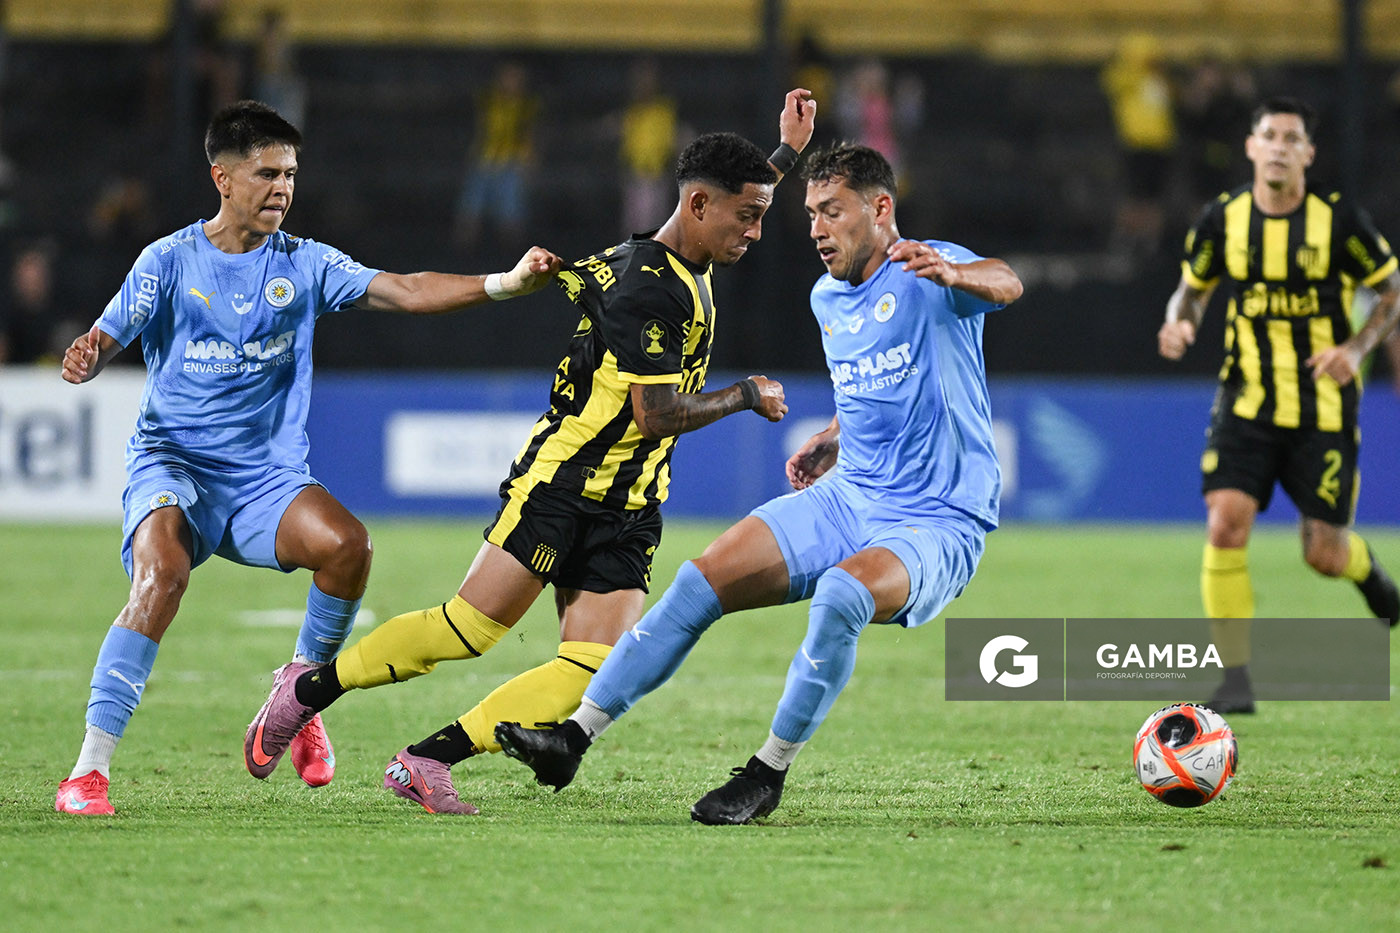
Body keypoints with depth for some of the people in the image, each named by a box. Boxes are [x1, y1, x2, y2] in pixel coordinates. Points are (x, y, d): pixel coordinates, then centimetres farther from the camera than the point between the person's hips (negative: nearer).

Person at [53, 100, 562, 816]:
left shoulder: (305, 265, 8)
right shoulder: (170, 261, 1)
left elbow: (405, 292, 0)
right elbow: (104, 340, -3)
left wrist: (505, 284, -13)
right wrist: (84, 360, -29)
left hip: (266, 475, 3)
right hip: (172, 463, -3)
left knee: (346, 543, -26)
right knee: (163, 573, -32)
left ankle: (301, 685, 2)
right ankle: (90, 767, -29)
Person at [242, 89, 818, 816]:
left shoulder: (688, 270, 11)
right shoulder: (646, 287, -17)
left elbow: (720, 235, 38)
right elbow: (656, 414, -22)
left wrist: (786, 155, 36)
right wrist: (745, 396, -7)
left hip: (627, 514, 8)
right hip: (560, 481, -8)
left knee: (592, 673, -9)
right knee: (470, 628, -10)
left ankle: (426, 761, -6)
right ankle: (310, 688, 10)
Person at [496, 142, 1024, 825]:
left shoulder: (925, 274, -11)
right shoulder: (827, 298, 14)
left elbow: (1006, 284, -34)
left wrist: (954, 274, -56)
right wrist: (831, 443, 12)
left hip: (938, 525, -7)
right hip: (847, 499, 7)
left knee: (842, 593, -36)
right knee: (704, 578, -9)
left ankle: (769, 773, -20)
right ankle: (575, 733, -3)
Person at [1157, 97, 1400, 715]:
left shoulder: (1339, 220, -9)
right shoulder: (1223, 218, -2)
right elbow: (1192, 288, 14)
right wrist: (1180, 322, -9)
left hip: (1323, 412, -1)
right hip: (1245, 404, 1)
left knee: (1324, 555, 1)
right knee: (1225, 525, -17)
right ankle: (1236, 678, -10)